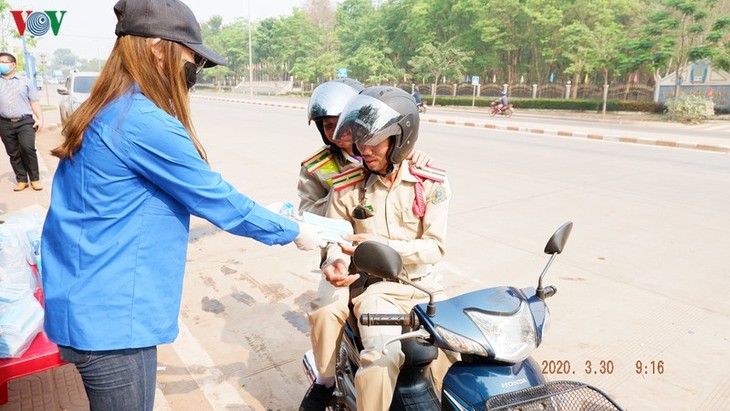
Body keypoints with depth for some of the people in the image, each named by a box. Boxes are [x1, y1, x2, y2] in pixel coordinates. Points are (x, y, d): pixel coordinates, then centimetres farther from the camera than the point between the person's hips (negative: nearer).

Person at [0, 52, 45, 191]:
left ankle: (35, 178, -4)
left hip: (25, 122, -3)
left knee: (28, 148, -16)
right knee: (13, 154, 4)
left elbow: (34, 102, 8)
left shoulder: (25, 81, 12)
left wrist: (40, 119, -3)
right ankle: (21, 180, 12)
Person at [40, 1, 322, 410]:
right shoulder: (146, 123, -22)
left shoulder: (103, 114, 7)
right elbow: (218, 199, -16)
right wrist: (294, 231, -3)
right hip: (112, 319, -9)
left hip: (90, 308, 9)